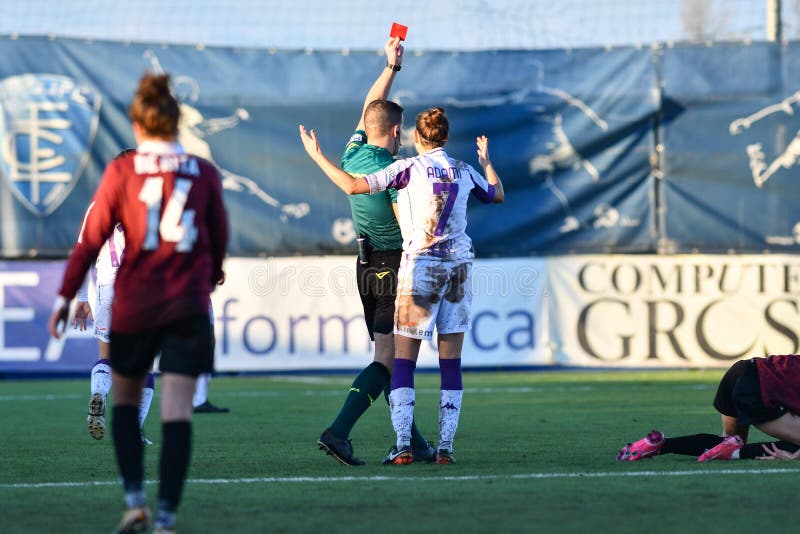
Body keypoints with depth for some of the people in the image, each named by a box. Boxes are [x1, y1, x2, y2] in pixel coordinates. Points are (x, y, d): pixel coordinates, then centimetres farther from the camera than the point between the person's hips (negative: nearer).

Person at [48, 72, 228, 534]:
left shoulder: (122, 172, -3)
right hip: (188, 306, 0)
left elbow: (91, 239, -3)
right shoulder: (204, 173, 2)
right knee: (177, 413, -3)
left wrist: (66, 296, 3)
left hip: (133, 305, 0)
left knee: (125, 401, 18)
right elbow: (220, 240, 13)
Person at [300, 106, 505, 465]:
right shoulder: (464, 171, 7)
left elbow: (354, 186, -12)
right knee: (451, 362, 5)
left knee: (403, 361, 0)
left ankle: (403, 445, -10)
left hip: (419, 264, -4)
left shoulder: (409, 168, -6)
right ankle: (445, 447, 2)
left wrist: (317, 156, -1)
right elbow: (497, 195, 27)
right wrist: (486, 161, 43)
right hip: (459, 264, 4)